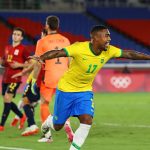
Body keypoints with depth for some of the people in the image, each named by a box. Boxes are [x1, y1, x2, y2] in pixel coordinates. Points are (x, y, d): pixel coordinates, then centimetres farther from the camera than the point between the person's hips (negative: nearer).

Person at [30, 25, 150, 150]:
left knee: (87, 121, -18)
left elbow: (130, 54, -2)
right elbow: (57, 53, -38)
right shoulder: (79, 48, -29)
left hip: (85, 91, 4)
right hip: (66, 89, -4)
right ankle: (47, 123, 47)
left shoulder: (109, 51, -11)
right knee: (57, 126, 10)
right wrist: (41, 58, -56)